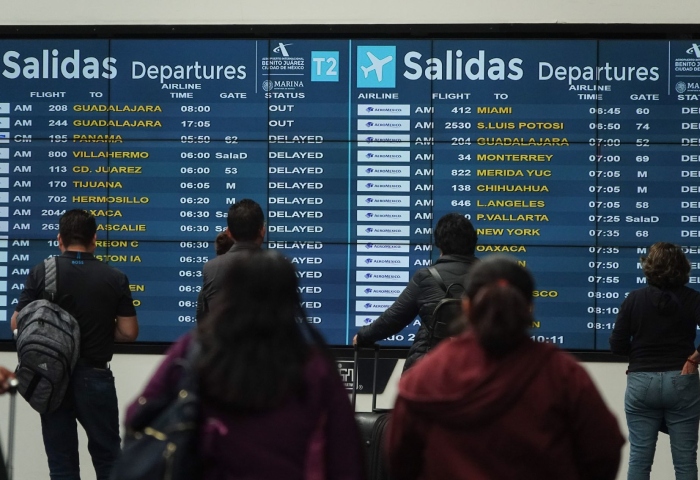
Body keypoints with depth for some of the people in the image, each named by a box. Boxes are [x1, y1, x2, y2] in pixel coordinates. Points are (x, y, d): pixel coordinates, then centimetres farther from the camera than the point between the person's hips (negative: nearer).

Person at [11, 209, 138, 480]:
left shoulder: (41, 273, -5)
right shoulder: (115, 278, -5)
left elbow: (17, 324, -4)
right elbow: (129, 332, -4)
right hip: (95, 376, 0)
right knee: (107, 457, 12)